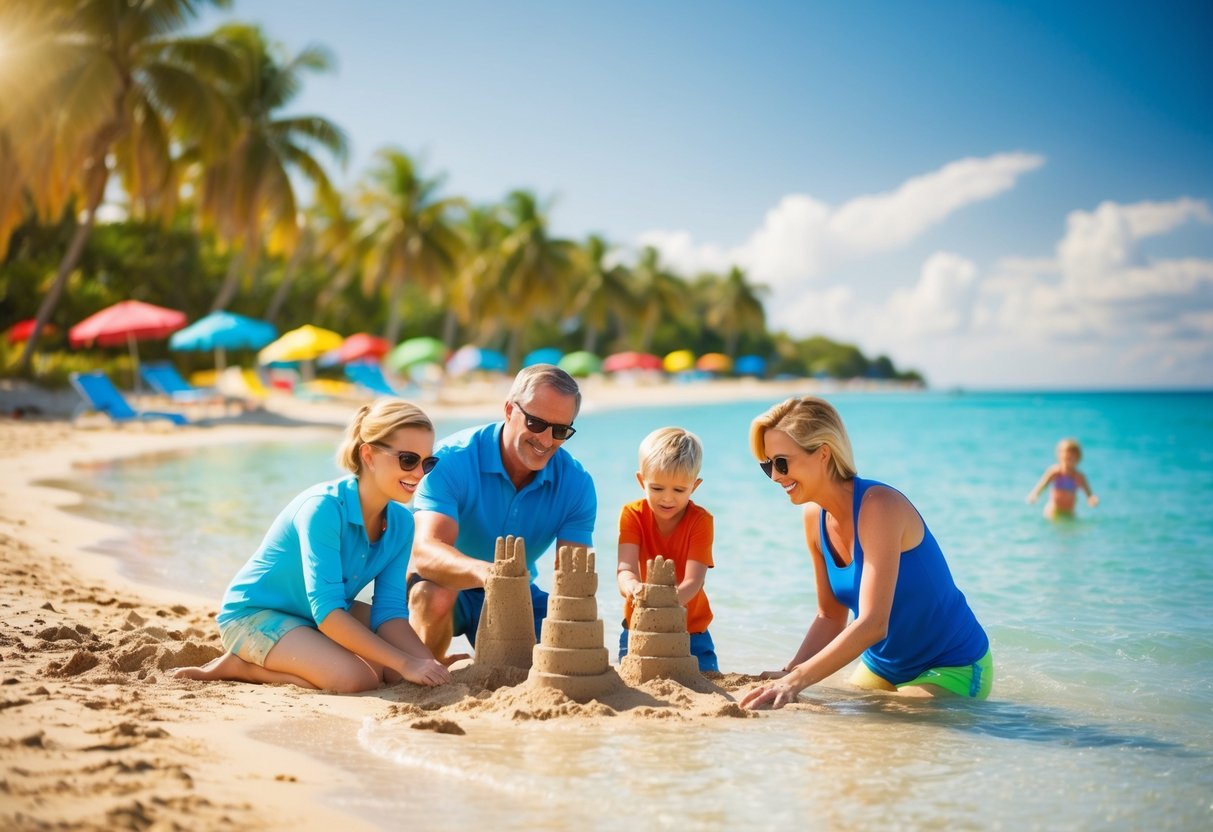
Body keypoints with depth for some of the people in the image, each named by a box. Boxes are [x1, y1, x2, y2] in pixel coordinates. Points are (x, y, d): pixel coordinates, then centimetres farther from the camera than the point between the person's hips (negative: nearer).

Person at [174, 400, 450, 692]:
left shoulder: (400, 522, -8)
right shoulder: (324, 508, -28)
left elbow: (390, 611, -10)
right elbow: (326, 612, -33)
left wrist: (422, 662, -29)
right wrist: (404, 662, -35)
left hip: (327, 612, 8)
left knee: (422, 663, -7)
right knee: (358, 677, -29)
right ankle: (240, 667, -8)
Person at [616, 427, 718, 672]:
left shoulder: (700, 520, -13)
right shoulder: (632, 514, -10)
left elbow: (694, 580, -25)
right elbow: (625, 568, -25)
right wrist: (634, 588, -51)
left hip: (691, 630, -1)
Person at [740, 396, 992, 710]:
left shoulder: (879, 506, -26)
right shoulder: (815, 518, -2)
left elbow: (873, 624, -34)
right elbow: (830, 617, 4)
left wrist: (796, 681, -39)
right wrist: (788, 673, -13)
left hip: (954, 670, -6)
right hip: (882, 668, 7)